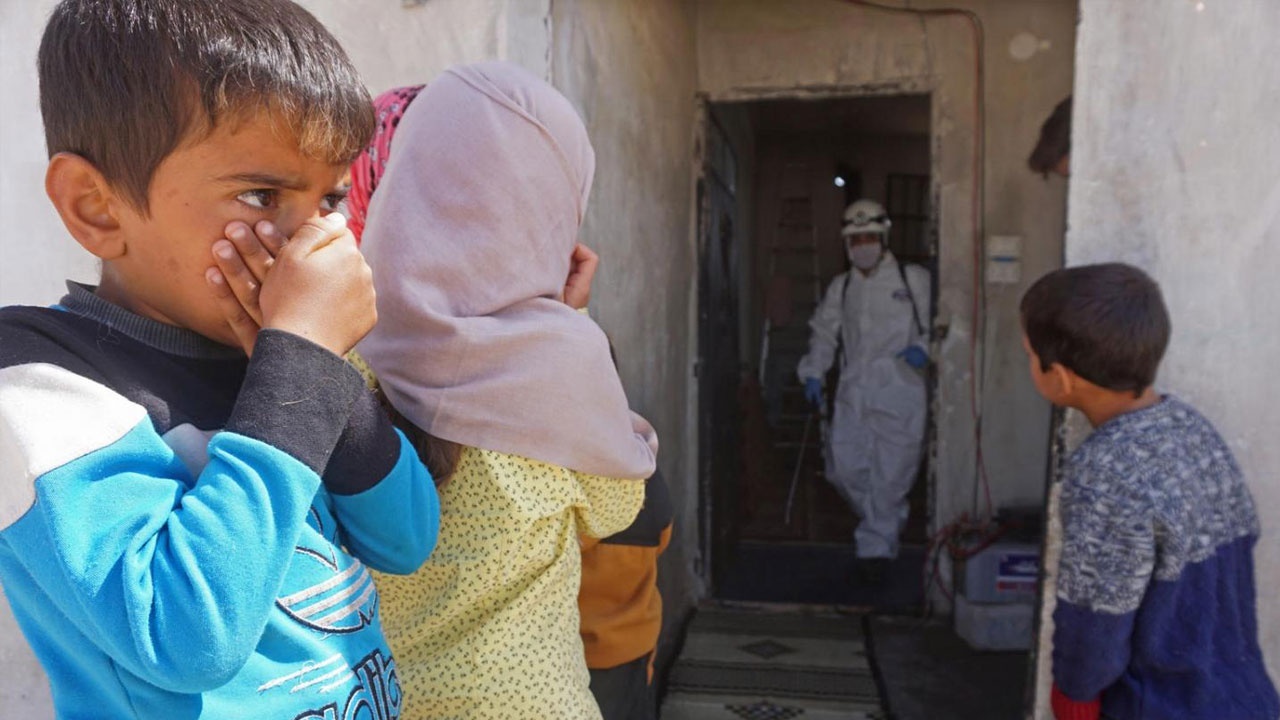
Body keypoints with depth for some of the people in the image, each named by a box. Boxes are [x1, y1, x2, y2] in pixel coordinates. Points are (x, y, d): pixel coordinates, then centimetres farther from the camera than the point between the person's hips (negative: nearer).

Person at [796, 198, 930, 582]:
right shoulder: (841, 287, 16)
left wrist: (923, 348, -15)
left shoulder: (914, 279, 4)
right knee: (844, 467, 1)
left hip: (900, 394, -4)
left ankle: (876, 547, 13)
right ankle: (889, 522, 28)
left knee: (891, 474, -3)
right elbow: (824, 333, 19)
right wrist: (813, 373, 8)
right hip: (853, 392, 4)